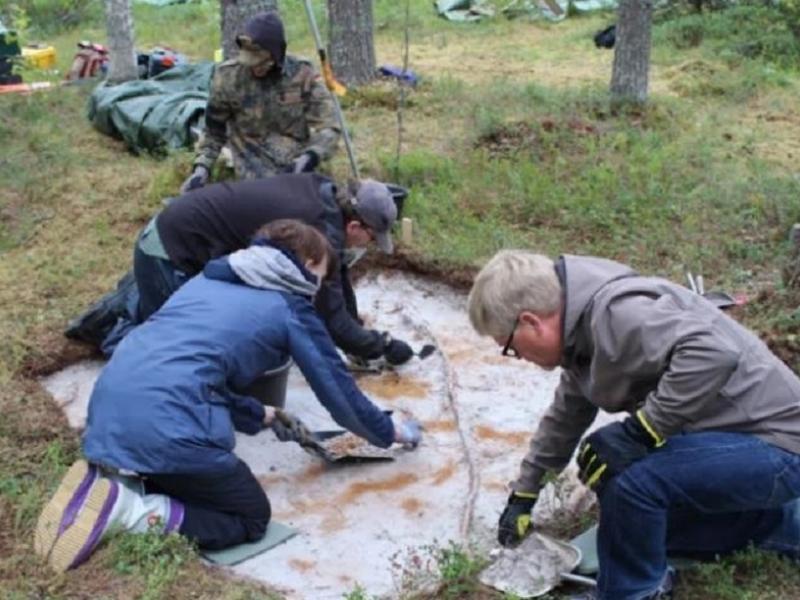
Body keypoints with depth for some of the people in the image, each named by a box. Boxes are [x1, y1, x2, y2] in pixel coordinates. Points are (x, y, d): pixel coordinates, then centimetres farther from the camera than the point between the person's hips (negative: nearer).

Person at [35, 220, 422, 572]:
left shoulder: (210, 278, 27)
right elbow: (336, 387, 17)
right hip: (166, 422, -8)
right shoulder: (290, 307, 8)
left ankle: (101, 482, 5)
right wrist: (388, 431, 34)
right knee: (252, 517, 12)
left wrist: (260, 416, 41)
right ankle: (133, 511, -10)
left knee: (186, 479, 32)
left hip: (109, 403, 8)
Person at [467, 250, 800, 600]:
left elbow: (715, 352, -40)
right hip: (734, 436, 10)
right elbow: (566, 414, 20)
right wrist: (523, 494, 28)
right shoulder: (584, 322, 6)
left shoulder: (615, 313, -27)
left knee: (631, 478, -29)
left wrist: (636, 433, -32)